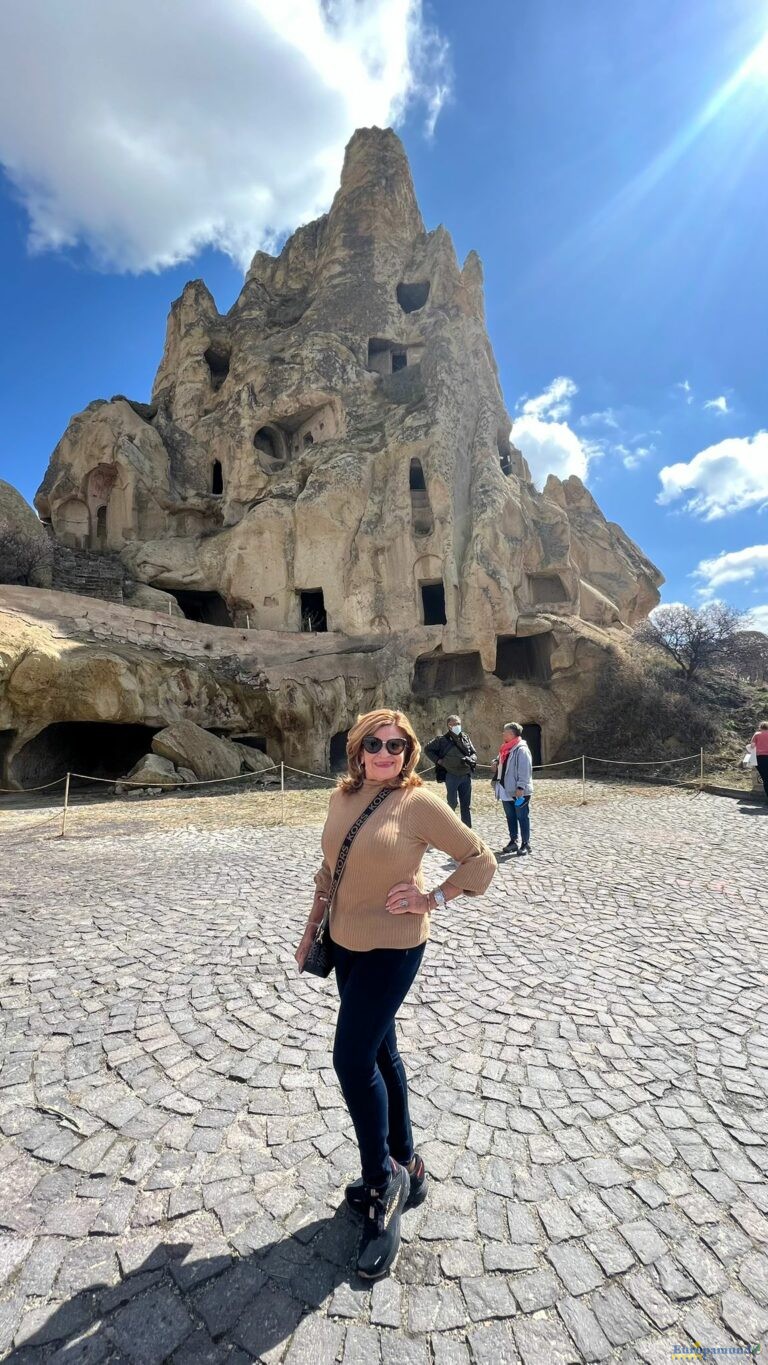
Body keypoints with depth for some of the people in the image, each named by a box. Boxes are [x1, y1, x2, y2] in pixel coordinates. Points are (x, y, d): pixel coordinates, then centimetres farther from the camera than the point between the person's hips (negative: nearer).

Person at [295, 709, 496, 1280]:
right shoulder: (343, 797, 1)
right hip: (346, 944, 7)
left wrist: (432, 898, -15)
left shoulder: (420, 802, -16)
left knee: (353, 1060, -2)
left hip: (393, 948, -7)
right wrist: (312, 929, 14)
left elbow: (482, 860, -10)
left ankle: (383, 1183, 24)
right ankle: (405, 1166, 42)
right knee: (379, 1053, 20)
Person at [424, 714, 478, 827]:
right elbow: (427, 749, 5)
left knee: (466, 805, 9)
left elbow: (474, 753, 13)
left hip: (466, 776, 4)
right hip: (451, 776, -4)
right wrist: (437, 760, -5)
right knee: (452, 803, 3)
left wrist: (470, 759, -9)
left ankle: (467, 830, 17)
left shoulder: (466, 738, 7)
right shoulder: (442, 739, -4)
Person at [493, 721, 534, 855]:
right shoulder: (506, 749, 13)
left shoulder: (521, 749, -14)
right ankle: (513, 842, 23)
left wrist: (521, 787, -23)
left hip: (520, 791, -9)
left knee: (522, 817, 1)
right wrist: (497, 763, 5)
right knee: (510, 817, 14)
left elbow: (525, 770, -19)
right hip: (507, 791, 9)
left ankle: (526, 844, 10)